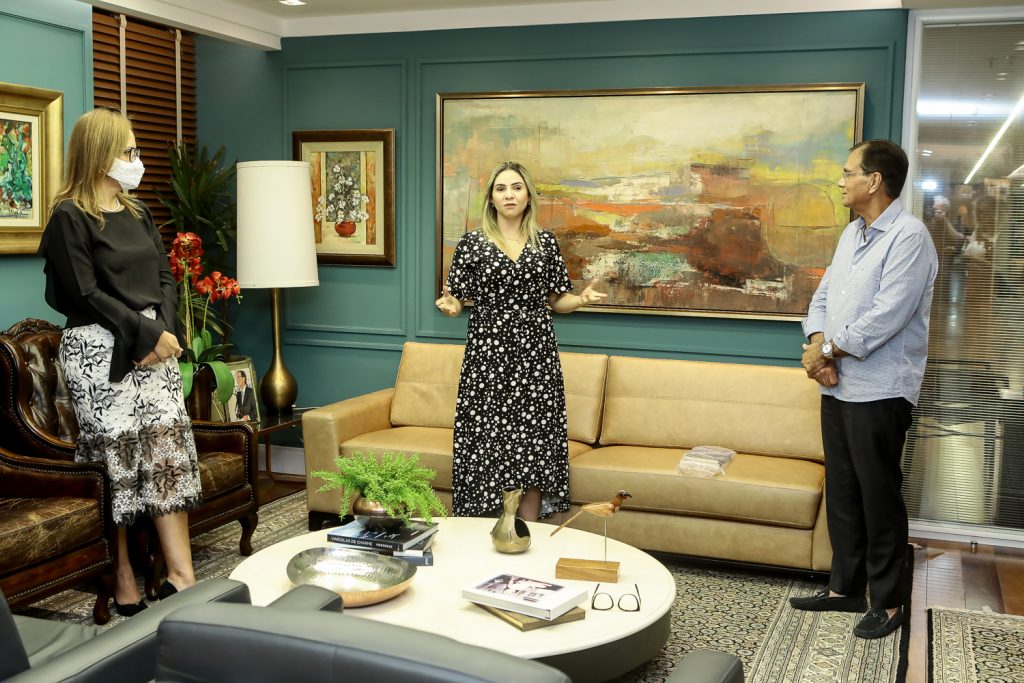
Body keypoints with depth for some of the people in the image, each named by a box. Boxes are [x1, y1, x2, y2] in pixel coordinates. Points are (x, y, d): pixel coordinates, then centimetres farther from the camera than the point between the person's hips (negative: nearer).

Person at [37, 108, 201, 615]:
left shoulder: (138, 212, 17)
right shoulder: (69, 217, -4)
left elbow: (164, 277, 12)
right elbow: (87, 294, -11)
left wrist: (164, 332, -5)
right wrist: (148, 334, -14)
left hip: (155, 343, 6)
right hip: (99, 350, -6)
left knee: (169, 446, -1)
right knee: (116, 455, -2)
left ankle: (181, 578, 1)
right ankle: (124, 587, 8)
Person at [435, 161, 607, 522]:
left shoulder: (546, 242, 9)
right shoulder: (472, 243, 3)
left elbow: (556, 300, 13)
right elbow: (458, 301, 4)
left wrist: (582, 299, -7)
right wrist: (449, 305, -19)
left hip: (535, 356, 2)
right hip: (488, 355, -2)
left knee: (533, 447, 1)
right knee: (487, 443, -3)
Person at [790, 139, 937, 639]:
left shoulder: (909, 237, -14)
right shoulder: (852, 234, 14)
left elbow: (888, 315, -22)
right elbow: (823, 295, 13)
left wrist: (829, 350, -13)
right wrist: (817, 344, -6)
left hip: (879, 391, -8)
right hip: (838, 387, 8)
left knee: (879, 498, 2)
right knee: (842, 493, 14)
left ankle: (887, 602, 16)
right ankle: (845, 588, 26)